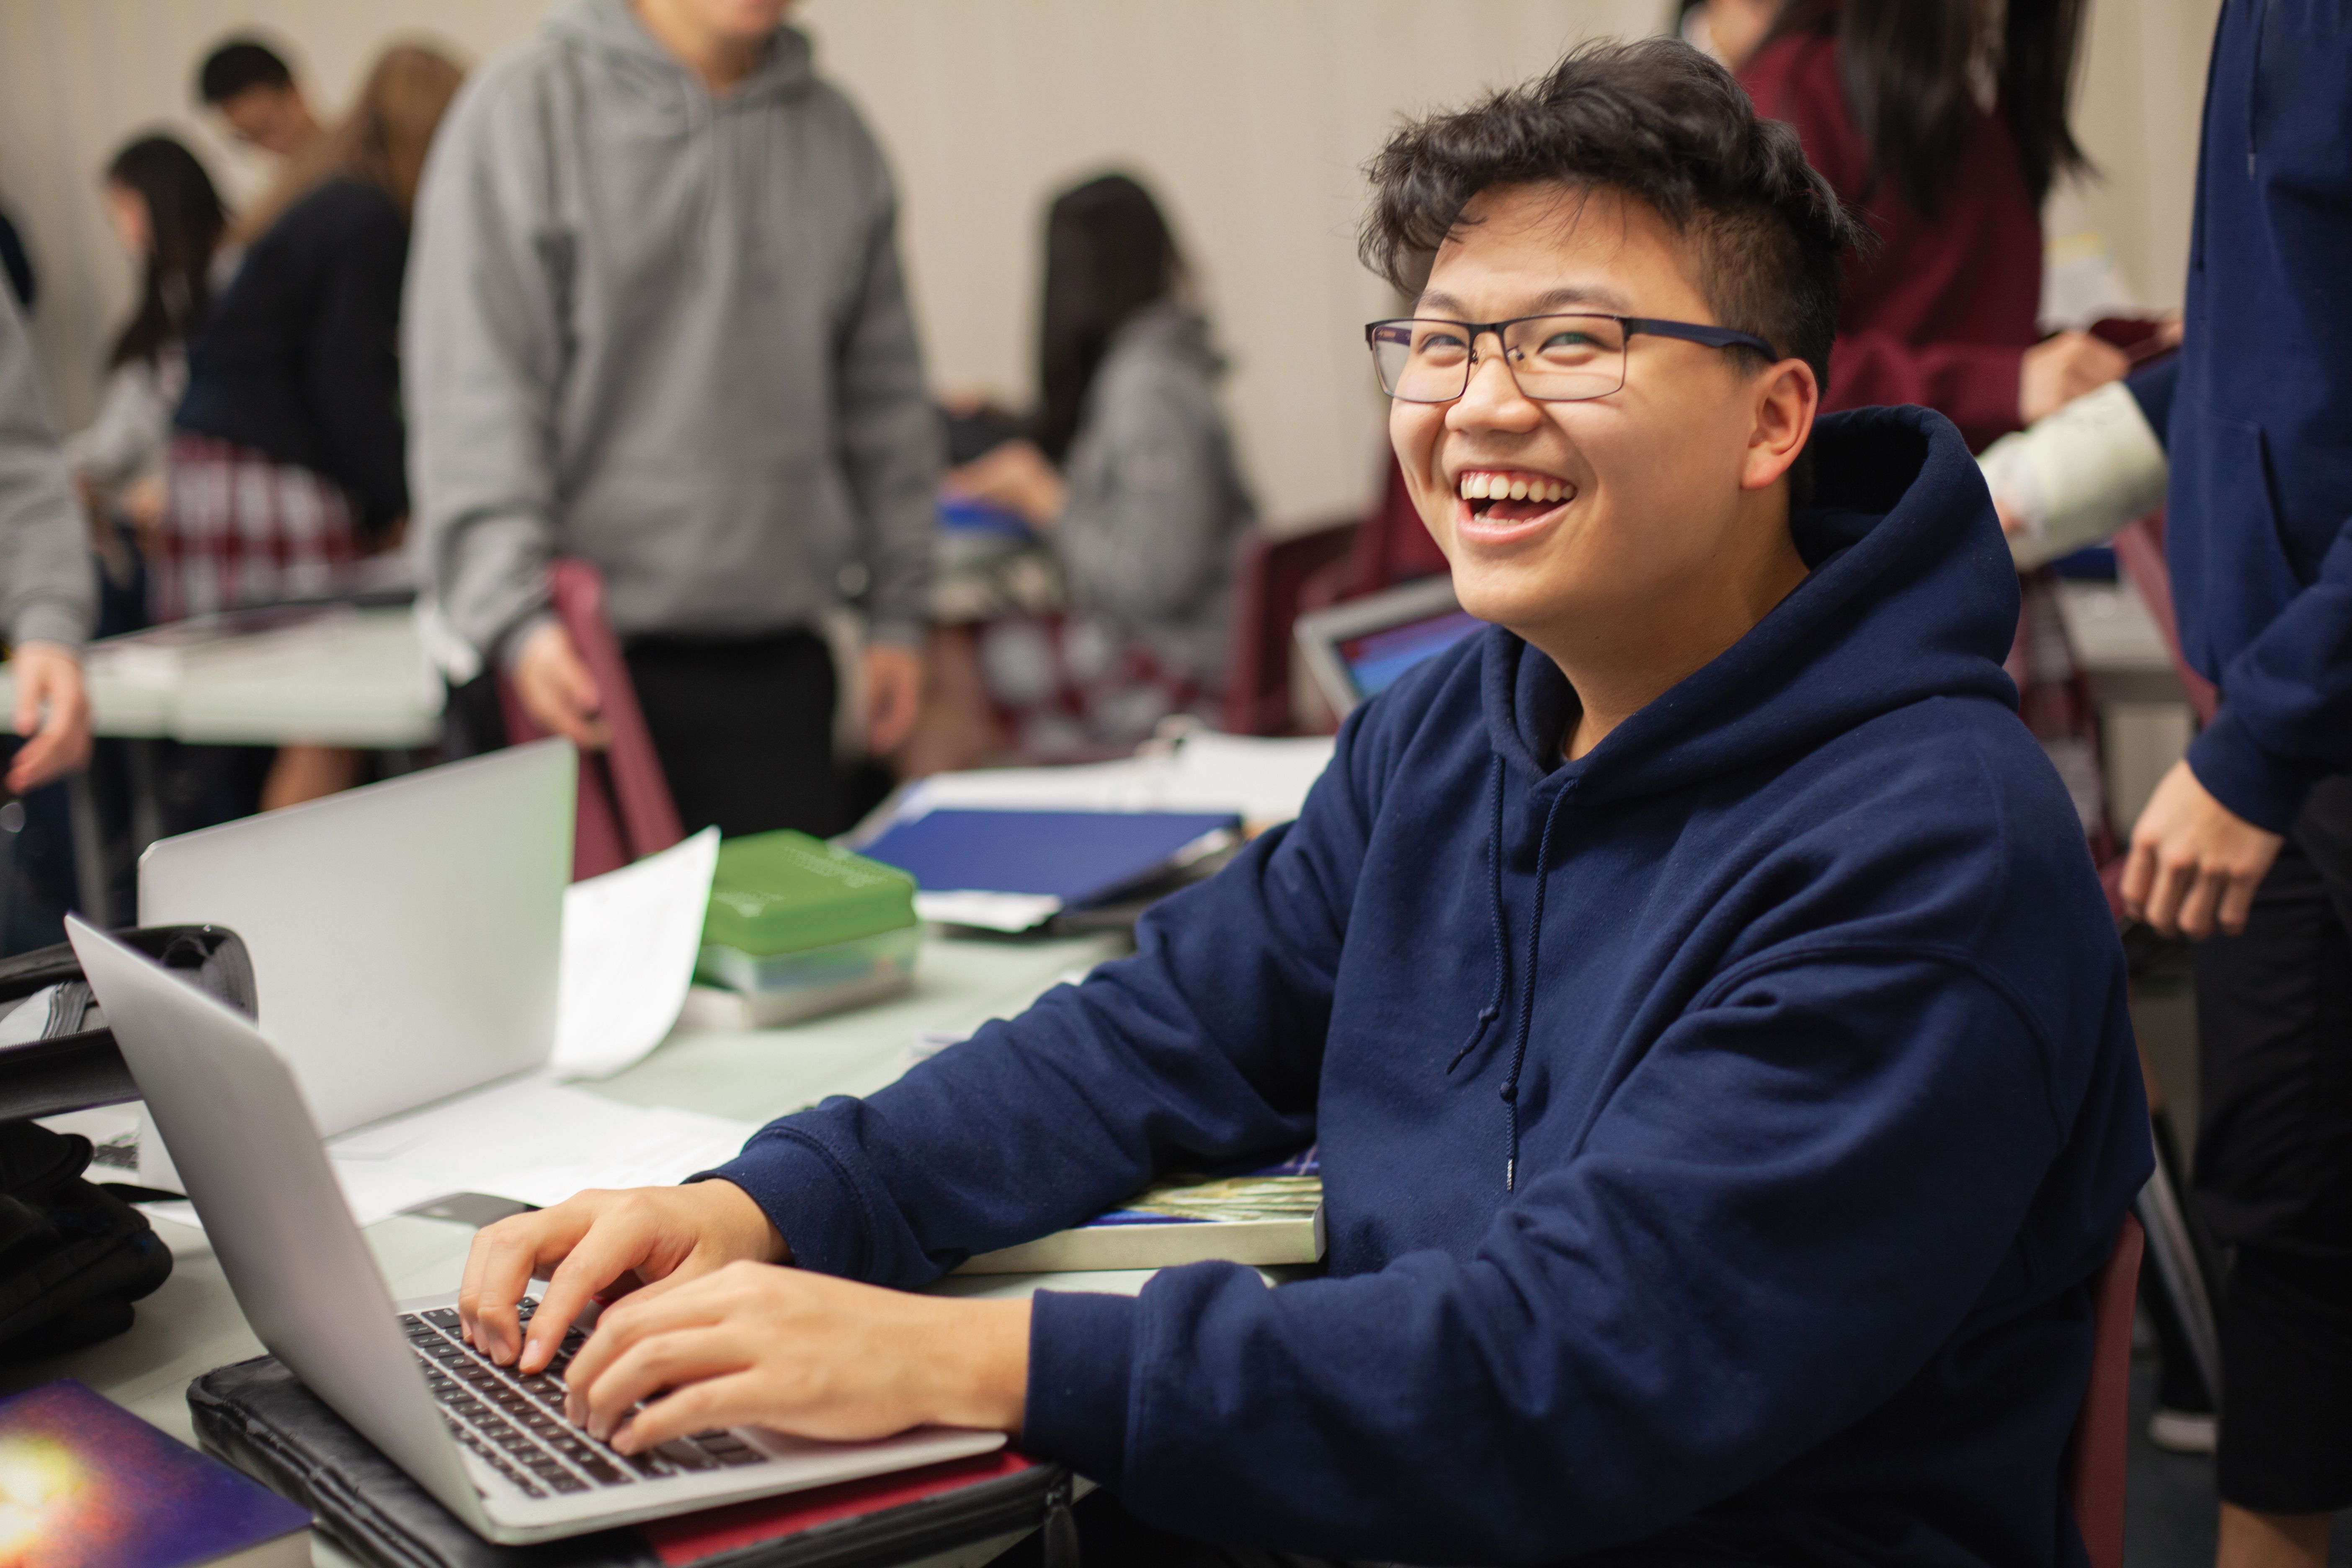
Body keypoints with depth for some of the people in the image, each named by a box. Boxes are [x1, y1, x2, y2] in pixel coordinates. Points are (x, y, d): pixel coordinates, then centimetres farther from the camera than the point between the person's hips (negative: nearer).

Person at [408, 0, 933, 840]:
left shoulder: (836, 135, 13)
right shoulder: (526, 106, -3)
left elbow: (884, 396, 17)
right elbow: (474, 386, -10)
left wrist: (898, 611, 13)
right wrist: (515, 615, -19)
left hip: (775, 662, 4)